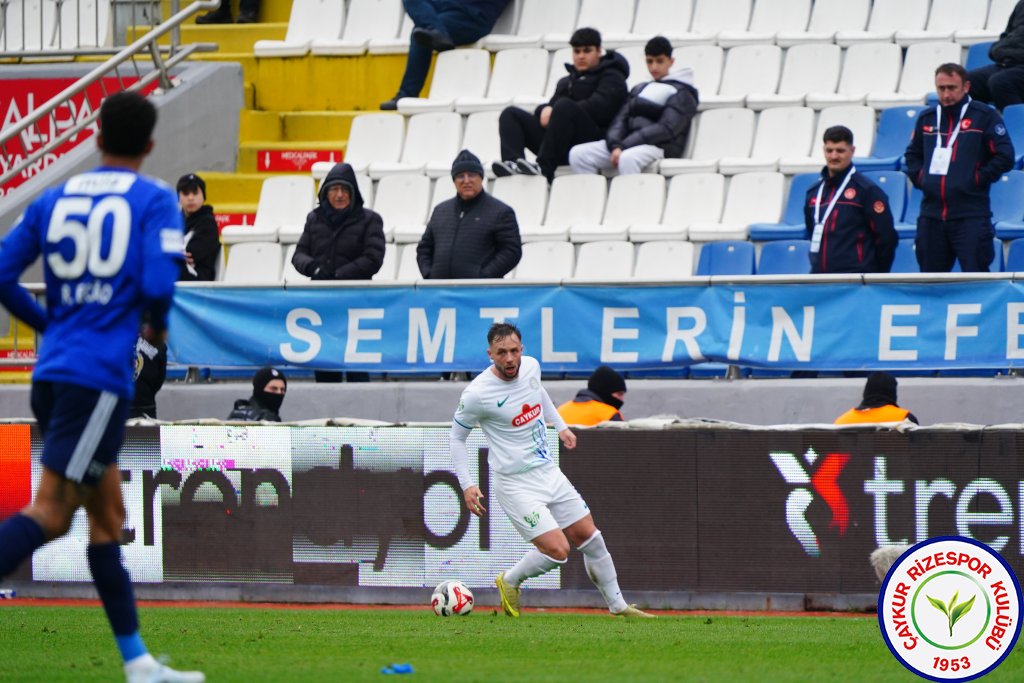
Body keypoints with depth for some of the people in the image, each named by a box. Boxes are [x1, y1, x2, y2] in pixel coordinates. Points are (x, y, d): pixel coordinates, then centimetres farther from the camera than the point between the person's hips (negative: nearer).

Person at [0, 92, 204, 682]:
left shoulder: (54, 200, 13)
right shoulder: (154, 200, -2)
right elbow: (158, 284, -14)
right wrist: (159, 324, 8)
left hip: (53, 370, 6)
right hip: (99, 375, -6)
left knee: (108, 516, 13)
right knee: (50, 513, -10)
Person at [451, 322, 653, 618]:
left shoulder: (531, 366, -2)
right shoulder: (477, 394, -19)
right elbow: (456, 437, -5)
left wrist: (561, 426, 25)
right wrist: (467, 485, -11)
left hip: (549, 472, 7)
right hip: (516, 485, -7)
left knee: (590, 537, 9)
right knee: (557, 551, -15)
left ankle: (618, 605, 24)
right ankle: (509, 582, 12)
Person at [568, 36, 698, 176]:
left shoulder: (681, 94, 6)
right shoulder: (639, 90, 27)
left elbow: (666, 129, -9)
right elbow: (621, 118, 13)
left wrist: (624, 145, -15)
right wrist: (615, 146, -11)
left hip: (659, 146, -7)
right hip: (629, 143, 7)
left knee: (627, 158, -41)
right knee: (578, 154, -16)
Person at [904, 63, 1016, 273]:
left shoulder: (984, 117, -1)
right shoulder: (927, 118, 14)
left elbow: (1005, 157, -6)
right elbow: (913, 154, 29)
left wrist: (978, 179, -9)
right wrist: (918, 177, 12)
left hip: (971, 217, -5)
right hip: (931, 215, 5)